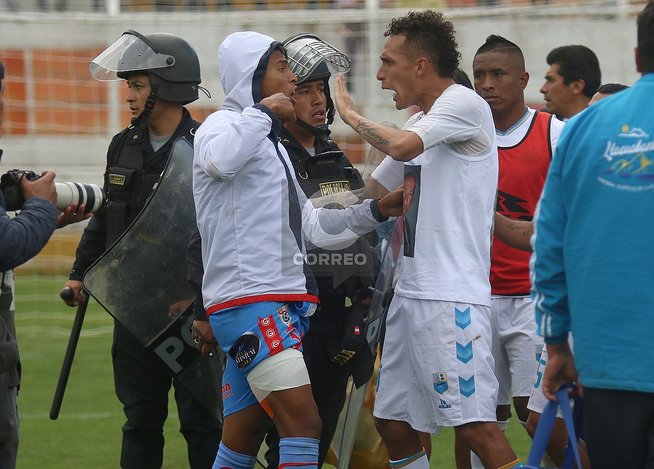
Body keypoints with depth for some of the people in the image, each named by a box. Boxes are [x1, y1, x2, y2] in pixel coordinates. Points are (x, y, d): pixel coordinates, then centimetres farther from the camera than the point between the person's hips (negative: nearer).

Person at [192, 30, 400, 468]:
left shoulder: (273, 145, 26)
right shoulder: (225, 124, -4)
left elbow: (310, 225, 26)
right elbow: (219, 160, -31)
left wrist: (376, 211, 16)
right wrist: (263, 111, -18)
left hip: (284, 304, 9)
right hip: (248, 301, -9)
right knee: (305, 421, -18)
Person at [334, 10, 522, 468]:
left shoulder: (465, 104, -9)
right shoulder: (421, 123, 19)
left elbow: (402, 146, -25)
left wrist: (351, 114, -9)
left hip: (452, 296, -10)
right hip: (411, 290, 10)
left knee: (475, 426, -15)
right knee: (394, 421, 12)